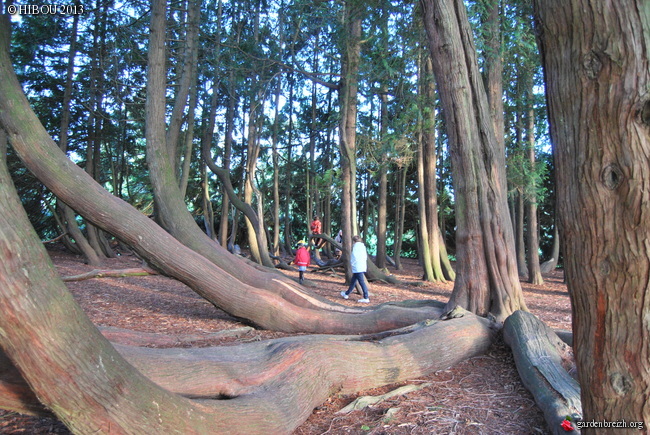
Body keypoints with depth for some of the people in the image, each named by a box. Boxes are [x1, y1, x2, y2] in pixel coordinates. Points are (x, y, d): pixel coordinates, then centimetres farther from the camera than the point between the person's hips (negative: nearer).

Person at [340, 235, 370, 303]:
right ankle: (347, 294, 31)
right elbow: (365, 256, 15)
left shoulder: (355, 247, -10)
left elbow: (354, 257, -14)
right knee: (353, 281, 19)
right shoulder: (363, 246, 14)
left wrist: (351, 264, 3)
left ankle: (366, 298, -9)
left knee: (362, 282, -8)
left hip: (357, 268, -9)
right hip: (363, 267, 9)